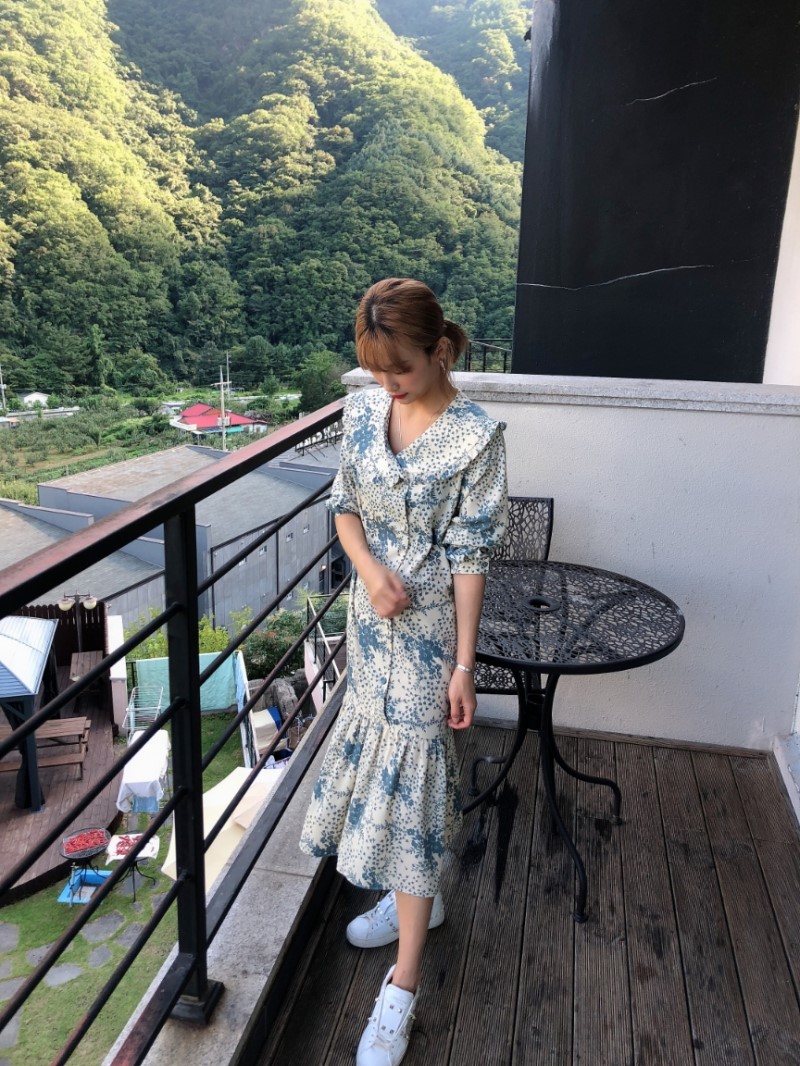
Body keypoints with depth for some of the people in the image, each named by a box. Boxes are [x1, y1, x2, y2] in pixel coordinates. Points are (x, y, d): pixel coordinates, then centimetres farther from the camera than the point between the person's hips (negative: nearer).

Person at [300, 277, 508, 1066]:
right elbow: (345, 506, 7)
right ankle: (415, 897, 43)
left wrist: (463, 664, -13)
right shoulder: (362, 411, -1)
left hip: (426, 629, -6)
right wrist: (369, 567, -14)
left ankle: (402, 987, 14)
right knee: (377, 748, 18)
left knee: (412, 774, -1)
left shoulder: (474, 436, -17)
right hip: (370, 618, 6)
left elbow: (470, 556, -15)